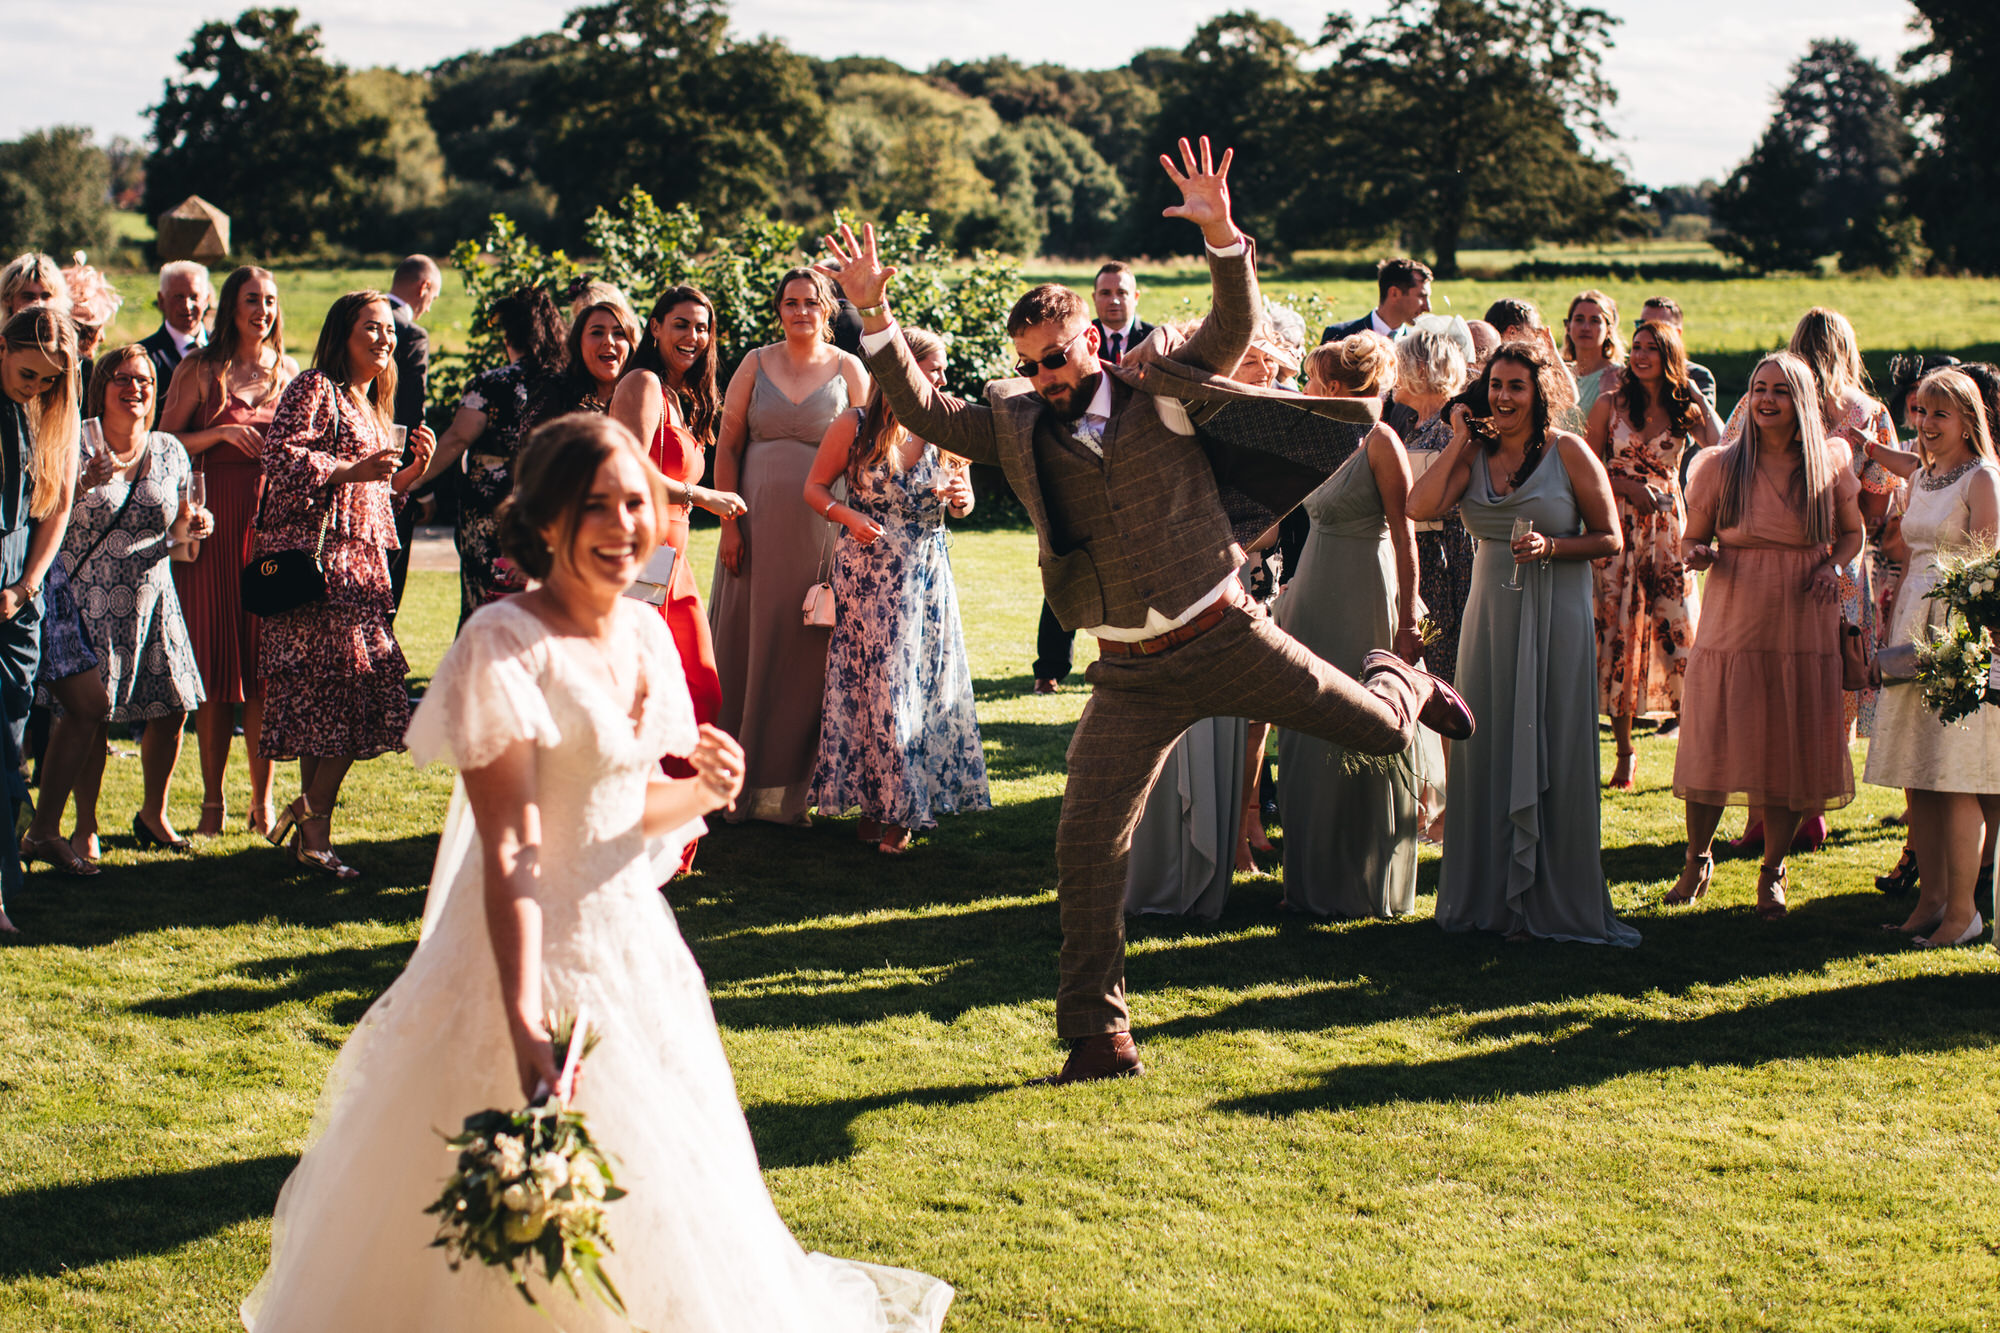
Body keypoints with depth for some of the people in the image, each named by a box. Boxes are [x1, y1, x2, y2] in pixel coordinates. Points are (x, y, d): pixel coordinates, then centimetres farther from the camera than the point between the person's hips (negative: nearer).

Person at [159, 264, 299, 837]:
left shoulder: (287, 372, 12)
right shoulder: (200, 369, 3)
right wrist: (219, 434, -12)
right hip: (214, 525, -2)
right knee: (215, 663, -1)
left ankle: (262, 800, 7)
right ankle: (213, 800, 8)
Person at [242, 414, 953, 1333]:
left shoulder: (645, 632, 5)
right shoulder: (505, 645, -18)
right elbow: (508, 852, -23)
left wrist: (701, 792, -7)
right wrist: (524, 1024, -33)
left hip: (635, 941, 8)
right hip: (540, 953, -8)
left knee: (658, 1211, 18)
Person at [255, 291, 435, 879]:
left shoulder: (372, 405, 24)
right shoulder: (315, 390, -4)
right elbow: (282, 457, -16)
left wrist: (413, 469, 10)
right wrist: (352, 470, -20)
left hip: (361, 561, 9)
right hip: (314, 556, -9)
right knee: (325, 691, -10)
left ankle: (308, 814, 14)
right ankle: (313, 834, -4)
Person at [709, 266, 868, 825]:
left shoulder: (848, 370, 4)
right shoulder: (755, 365, 6)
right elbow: (728, 446, 4)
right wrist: (729, 524, -4)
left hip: (821, 527, -1)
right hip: (757, 521, 1)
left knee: (805, 652, 1)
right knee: (744, 643, 4)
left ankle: (789, 788, 10)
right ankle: (733, 782, 14)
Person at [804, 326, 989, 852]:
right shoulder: (854, 426, -6)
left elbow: (962, 504, 14)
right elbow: (814, 488, 2)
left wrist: (959, 497, -10)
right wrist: (849, 516, -16)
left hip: (926, 578, 3)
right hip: (865, 575, -3)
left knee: (923, 686, 1)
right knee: (871, 685, -1)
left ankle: (901, 811, 12)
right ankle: (877, 803, 12)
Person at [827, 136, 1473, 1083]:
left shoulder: (1162, 390, -2)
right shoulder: (1017, 427, 4)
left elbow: (1237, 326, -12)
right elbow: (921, 411, 1)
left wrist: (1220, 234, -28)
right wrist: (874, 314, -10)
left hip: (1225, 638, -1)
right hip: (1131, 676, 2)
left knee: (1378, 732, 5)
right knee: (1085, 850, -6)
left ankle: (1399, 681, 46)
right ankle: (1099, 1035, 6)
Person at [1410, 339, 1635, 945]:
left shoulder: (1569, 452, -5)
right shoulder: (1475, 453, 5)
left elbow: (1610, 539, -2)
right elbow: (1420, 507, -10)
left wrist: (1551, 546, -17)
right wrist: (1458, 442, -7)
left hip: (1557, 616, -4)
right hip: (1491, 612, 4)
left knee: (1552, 754, -1)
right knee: (1487, 750, 5)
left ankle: (1550, 901, 8)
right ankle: (1489, 891, 15)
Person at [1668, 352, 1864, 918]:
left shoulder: (1831, 468, 4)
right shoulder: (1721, 466, 1)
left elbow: (1853, 532, 17)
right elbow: (1692, 539, 7)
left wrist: (1834, 567, -3)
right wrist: (1697, 554, -16)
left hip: (1804, 631, 1)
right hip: (1731, 626, -1)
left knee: (1791, 752, 2)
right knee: (1715, 748, -2)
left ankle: (1773, 872, 19)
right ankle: (1697, 860, 21)